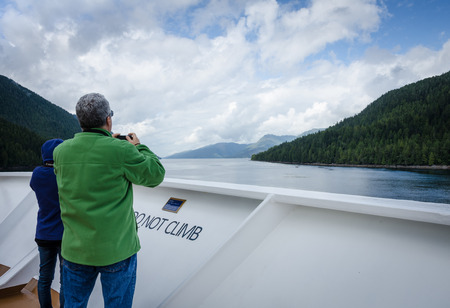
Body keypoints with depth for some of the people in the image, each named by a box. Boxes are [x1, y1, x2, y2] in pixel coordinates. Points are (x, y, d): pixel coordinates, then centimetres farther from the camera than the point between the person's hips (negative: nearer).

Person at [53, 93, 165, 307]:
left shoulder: (61, 151, -3)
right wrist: (139, 148, 9)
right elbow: (155, 175, -5)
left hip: (75, 249, 4)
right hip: (116, 249, -4)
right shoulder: (121, 151, -17)